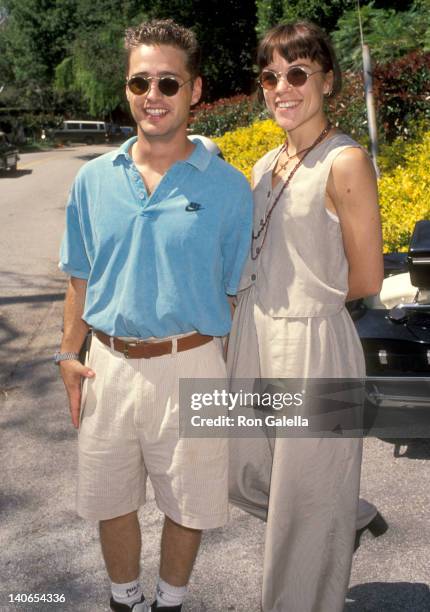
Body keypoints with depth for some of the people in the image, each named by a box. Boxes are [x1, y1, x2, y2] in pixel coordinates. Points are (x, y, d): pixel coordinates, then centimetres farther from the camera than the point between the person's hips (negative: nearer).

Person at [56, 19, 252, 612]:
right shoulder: (94, 179, 2)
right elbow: (81, 278, 10)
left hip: (189, 367, -2)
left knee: (186, 505, 13)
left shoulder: (227, 186, -5)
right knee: (111, 499, 17)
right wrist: (68, 355, 6)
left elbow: (234, 291, -1)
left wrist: (230, 375, -3)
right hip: (109, 364, 3)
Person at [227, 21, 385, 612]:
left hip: (312, 343, -8)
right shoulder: (265, 166, 9)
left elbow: (365, 280, -13)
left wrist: (306, 297, 0)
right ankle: (349, 516, 46)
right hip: (252, 339, 8)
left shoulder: (345, 162, -14)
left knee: (306, 503, 9)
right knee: (246, 481, 22)